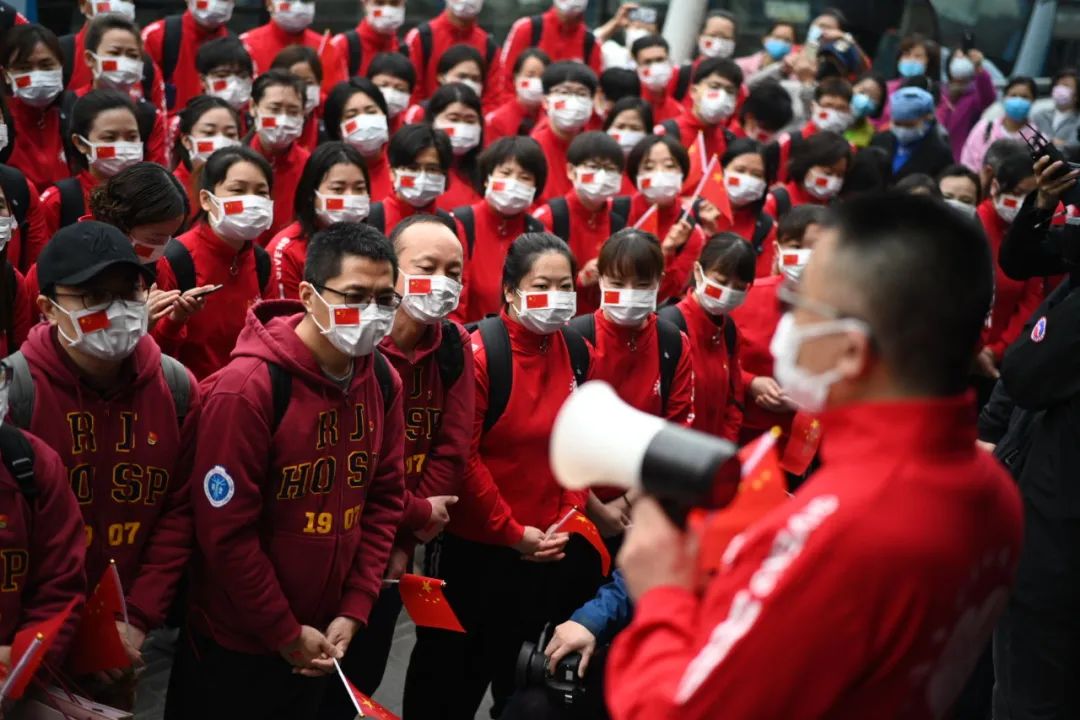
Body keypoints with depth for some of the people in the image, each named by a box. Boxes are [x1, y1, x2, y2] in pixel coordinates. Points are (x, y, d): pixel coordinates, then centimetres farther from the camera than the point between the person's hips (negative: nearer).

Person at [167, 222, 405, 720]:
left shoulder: (382, 380, -2)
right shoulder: (248, 386, -22)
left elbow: (385, 497, 4)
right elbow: (225, 530, -21)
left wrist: (353, 610, -3)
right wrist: (285, 632, -13)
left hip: (323, 637, 6)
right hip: (235, 641, -5)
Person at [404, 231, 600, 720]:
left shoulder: (578, 352, 2)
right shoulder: (479, 353, -17)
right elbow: (461, 456, -17)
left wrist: (568, 518, -2)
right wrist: (512, 532, -13)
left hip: (548, 548, 5)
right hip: (474, 545, -5)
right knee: (451, 667, 9)